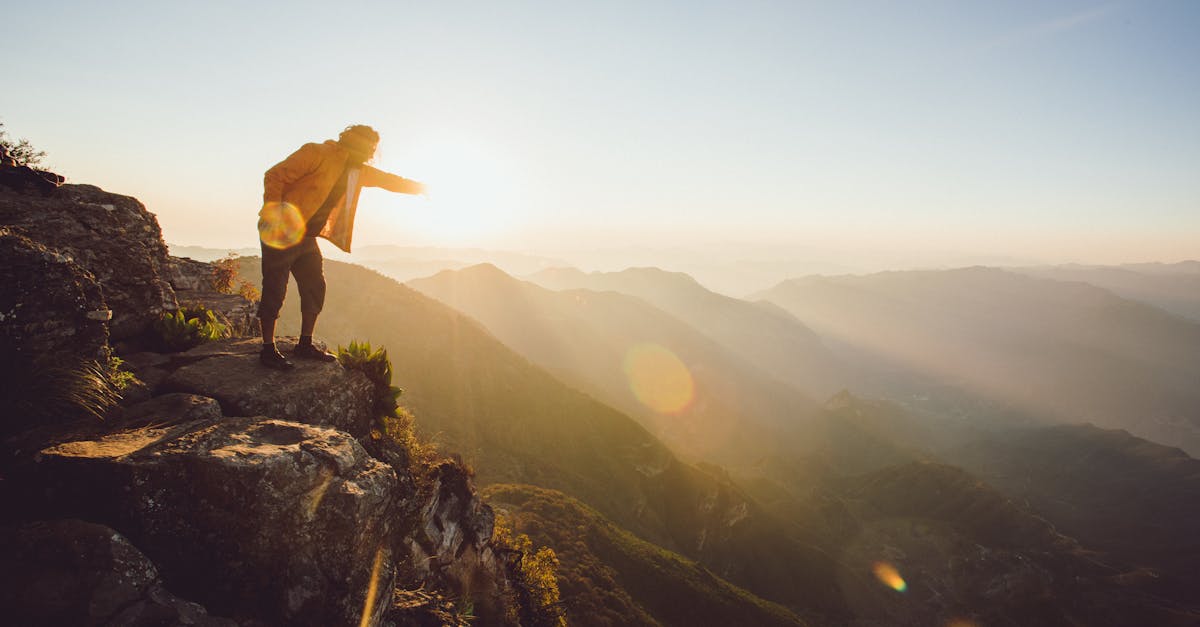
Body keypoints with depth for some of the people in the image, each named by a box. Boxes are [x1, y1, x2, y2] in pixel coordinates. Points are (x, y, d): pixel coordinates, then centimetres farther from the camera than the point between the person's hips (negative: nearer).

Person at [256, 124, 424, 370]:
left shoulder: (357, 170, 10)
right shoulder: (316, 154, -15)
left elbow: (384, 179, 25)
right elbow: (274, 176, -18)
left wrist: (417, 187, 32)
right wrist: (273, 210, -30)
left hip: (307, 238, 8)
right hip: (280, 234, -8)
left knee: (315, 288, 7)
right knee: (274, 291, -4)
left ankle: (305, 345, 19)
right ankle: (268, 350, 5)